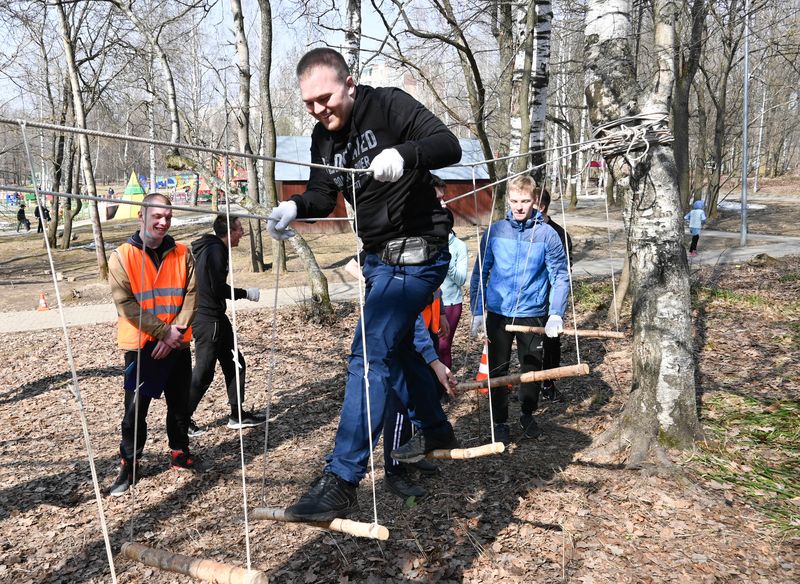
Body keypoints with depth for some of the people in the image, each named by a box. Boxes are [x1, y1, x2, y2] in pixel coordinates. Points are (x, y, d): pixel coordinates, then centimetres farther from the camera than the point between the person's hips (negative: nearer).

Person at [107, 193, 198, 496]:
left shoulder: (182, 253, 3)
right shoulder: (122, 256, -6)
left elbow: (191, 294, -1)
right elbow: (126, 304, -12)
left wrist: (177, 330, -13)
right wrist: (163, 331, -16)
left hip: (177, 344, 3)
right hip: (141, 345, -3)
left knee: (180, 403, 13)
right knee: (136, 408, 4)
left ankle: (179, 452, 31)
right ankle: (128, 465, 19)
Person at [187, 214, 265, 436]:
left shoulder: (210, 247, 14)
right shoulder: (215, 250, -17)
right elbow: (219, 289, -22)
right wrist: (246, 293, -10)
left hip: (215, 318, 10)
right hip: (209, 320, -10)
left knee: (233, 363, 14)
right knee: (203, 371, -1)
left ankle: (238, 415, 22)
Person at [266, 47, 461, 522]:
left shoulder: (389, 105, -14)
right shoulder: (324, 137, 7)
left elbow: (450, 146, -23)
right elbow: (323, 195, 3)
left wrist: (403, 154, -41)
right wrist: (295, 207, -18)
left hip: (417, 253, -9)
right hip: (379, 256, 9)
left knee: (370, 354, -15)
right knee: (396, 346, 21)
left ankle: (342, 482, -10)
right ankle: (436, 431, 43)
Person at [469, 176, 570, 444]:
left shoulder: (547, 234, -7)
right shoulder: (495, 231, -2)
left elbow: (560, 278, -5)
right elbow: (479, 274, 3)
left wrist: (556, 315, -17)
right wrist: (477, 313, -2)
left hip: (532, 314, 0)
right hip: (498, 312, 1)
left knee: (532, 368, 14)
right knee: (497, 369, 7)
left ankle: (528, 414, 37)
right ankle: (500, 421, 24)